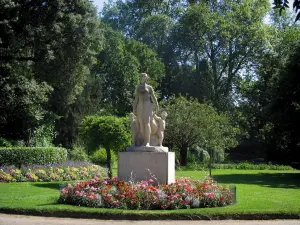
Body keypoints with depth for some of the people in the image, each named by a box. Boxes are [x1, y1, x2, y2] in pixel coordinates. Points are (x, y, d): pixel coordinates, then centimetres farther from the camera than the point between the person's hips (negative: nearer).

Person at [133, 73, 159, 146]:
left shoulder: (149, 87, 6)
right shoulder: (138, 88, 15)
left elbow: (153, 97, 2)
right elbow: (136, 99, 13)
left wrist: (157, 106, -7)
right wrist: (134, 109, 5)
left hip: (147, 106, -3)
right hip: (140, 107, 3)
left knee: (147, 123, -18)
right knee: (141, 124, -3)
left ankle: (148, 142, -19)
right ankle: (144, 142, 0)